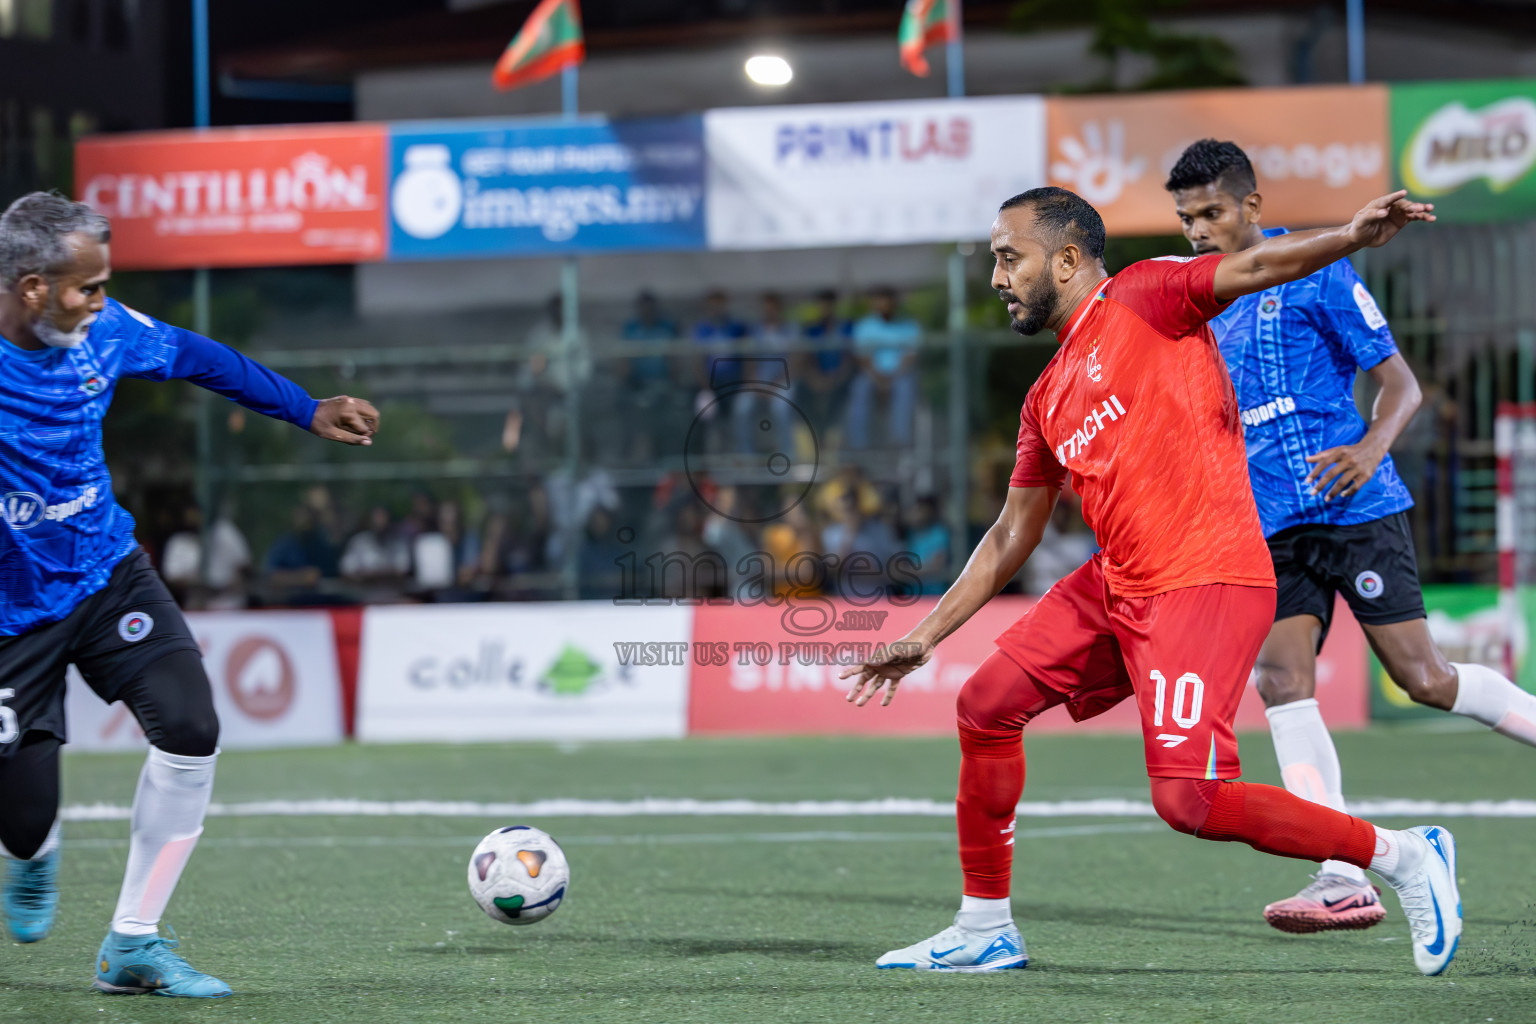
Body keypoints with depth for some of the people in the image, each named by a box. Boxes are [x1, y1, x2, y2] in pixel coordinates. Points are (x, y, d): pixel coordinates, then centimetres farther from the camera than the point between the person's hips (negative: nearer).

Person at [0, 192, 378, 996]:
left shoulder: (102, 330, -5)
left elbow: (195, 358, 13)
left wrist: (308, 412, 20)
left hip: (107, 573, 5)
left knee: (189, 729, -15)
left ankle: (132, 945, 0)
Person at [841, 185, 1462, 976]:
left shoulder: (1142, 297, -2)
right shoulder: (1047, 399, 19)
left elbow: (1251, 269, -16)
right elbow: (1011, 538, 25)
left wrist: (1353, 236, -35)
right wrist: (924, 637, 25)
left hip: (1205, 581, -9)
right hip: (1114, 586, 9)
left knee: (1188, 799, -18)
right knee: (986, 706, 10)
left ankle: (1404, 857, -3)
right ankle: (985, 930, 23)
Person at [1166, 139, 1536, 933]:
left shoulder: (1316, 275, -3)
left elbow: (1400, 384, -4)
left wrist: (1371, 449, -22)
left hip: (1354, 509, -5)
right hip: (1272, 525, 5)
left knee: (1422, 677, -8)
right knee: (1281, 677, -11)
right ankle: (1343, 880, -15)